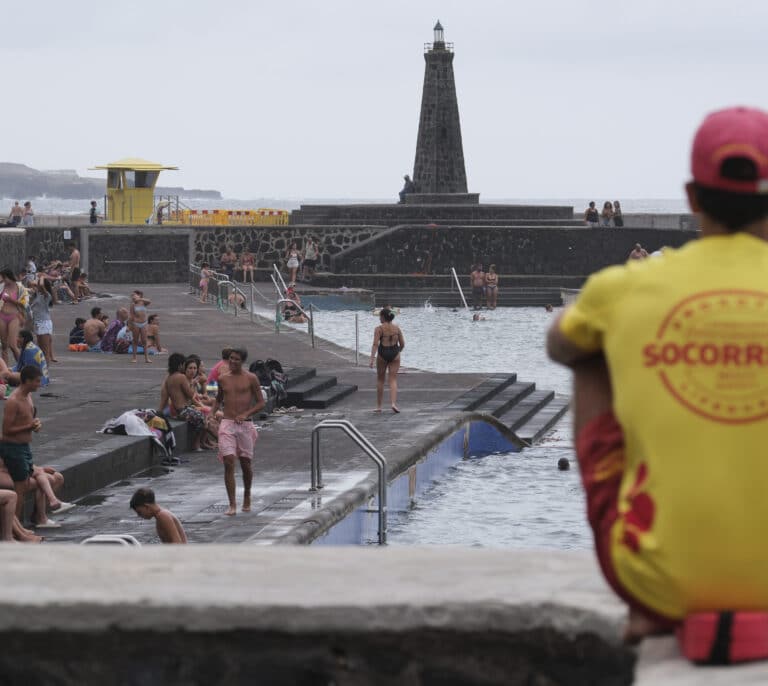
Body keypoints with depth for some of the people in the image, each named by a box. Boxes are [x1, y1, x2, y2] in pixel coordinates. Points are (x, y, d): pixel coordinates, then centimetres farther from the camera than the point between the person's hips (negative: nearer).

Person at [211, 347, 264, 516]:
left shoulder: (251, 379, 0)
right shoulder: (222, 379, 9)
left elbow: (261, 402, 0)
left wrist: (246, 414, -14)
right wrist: (212, 412, 4)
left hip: (245, 425, -1)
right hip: (226, 424, 1)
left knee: (245, 463, 9)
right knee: (229, 463, -11)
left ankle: (247, 496, 35)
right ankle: (232, 504, -11)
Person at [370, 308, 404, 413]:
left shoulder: (379, 329, -8)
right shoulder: (396, 328, 4)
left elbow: (375, 344, -17)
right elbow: (402, 344, 7)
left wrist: (372, 358, -21)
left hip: (382, 354, -2)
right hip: (394, 354, 2)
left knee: (380, 380, 14)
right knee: (393, 380, 2)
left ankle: (379, 406, 20)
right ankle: (393, 403, -18)